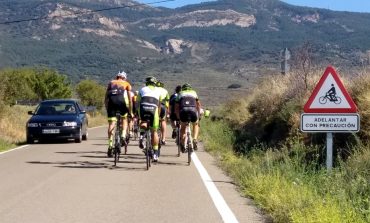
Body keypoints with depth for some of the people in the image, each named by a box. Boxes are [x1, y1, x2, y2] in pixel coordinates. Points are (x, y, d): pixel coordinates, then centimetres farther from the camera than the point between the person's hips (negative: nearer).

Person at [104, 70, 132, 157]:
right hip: (121, 99, -1)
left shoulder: (111, 82, 31)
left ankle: (110, 145, -6)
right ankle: (123, 136, 2)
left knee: (111, 123, 2)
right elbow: (130, 99, 23)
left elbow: (106, 99, 25)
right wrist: (130, 112, 28)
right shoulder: (126, 84, 27)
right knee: (124, 118, 22)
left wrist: (107, 110, 29)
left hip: (111, 100, 1)